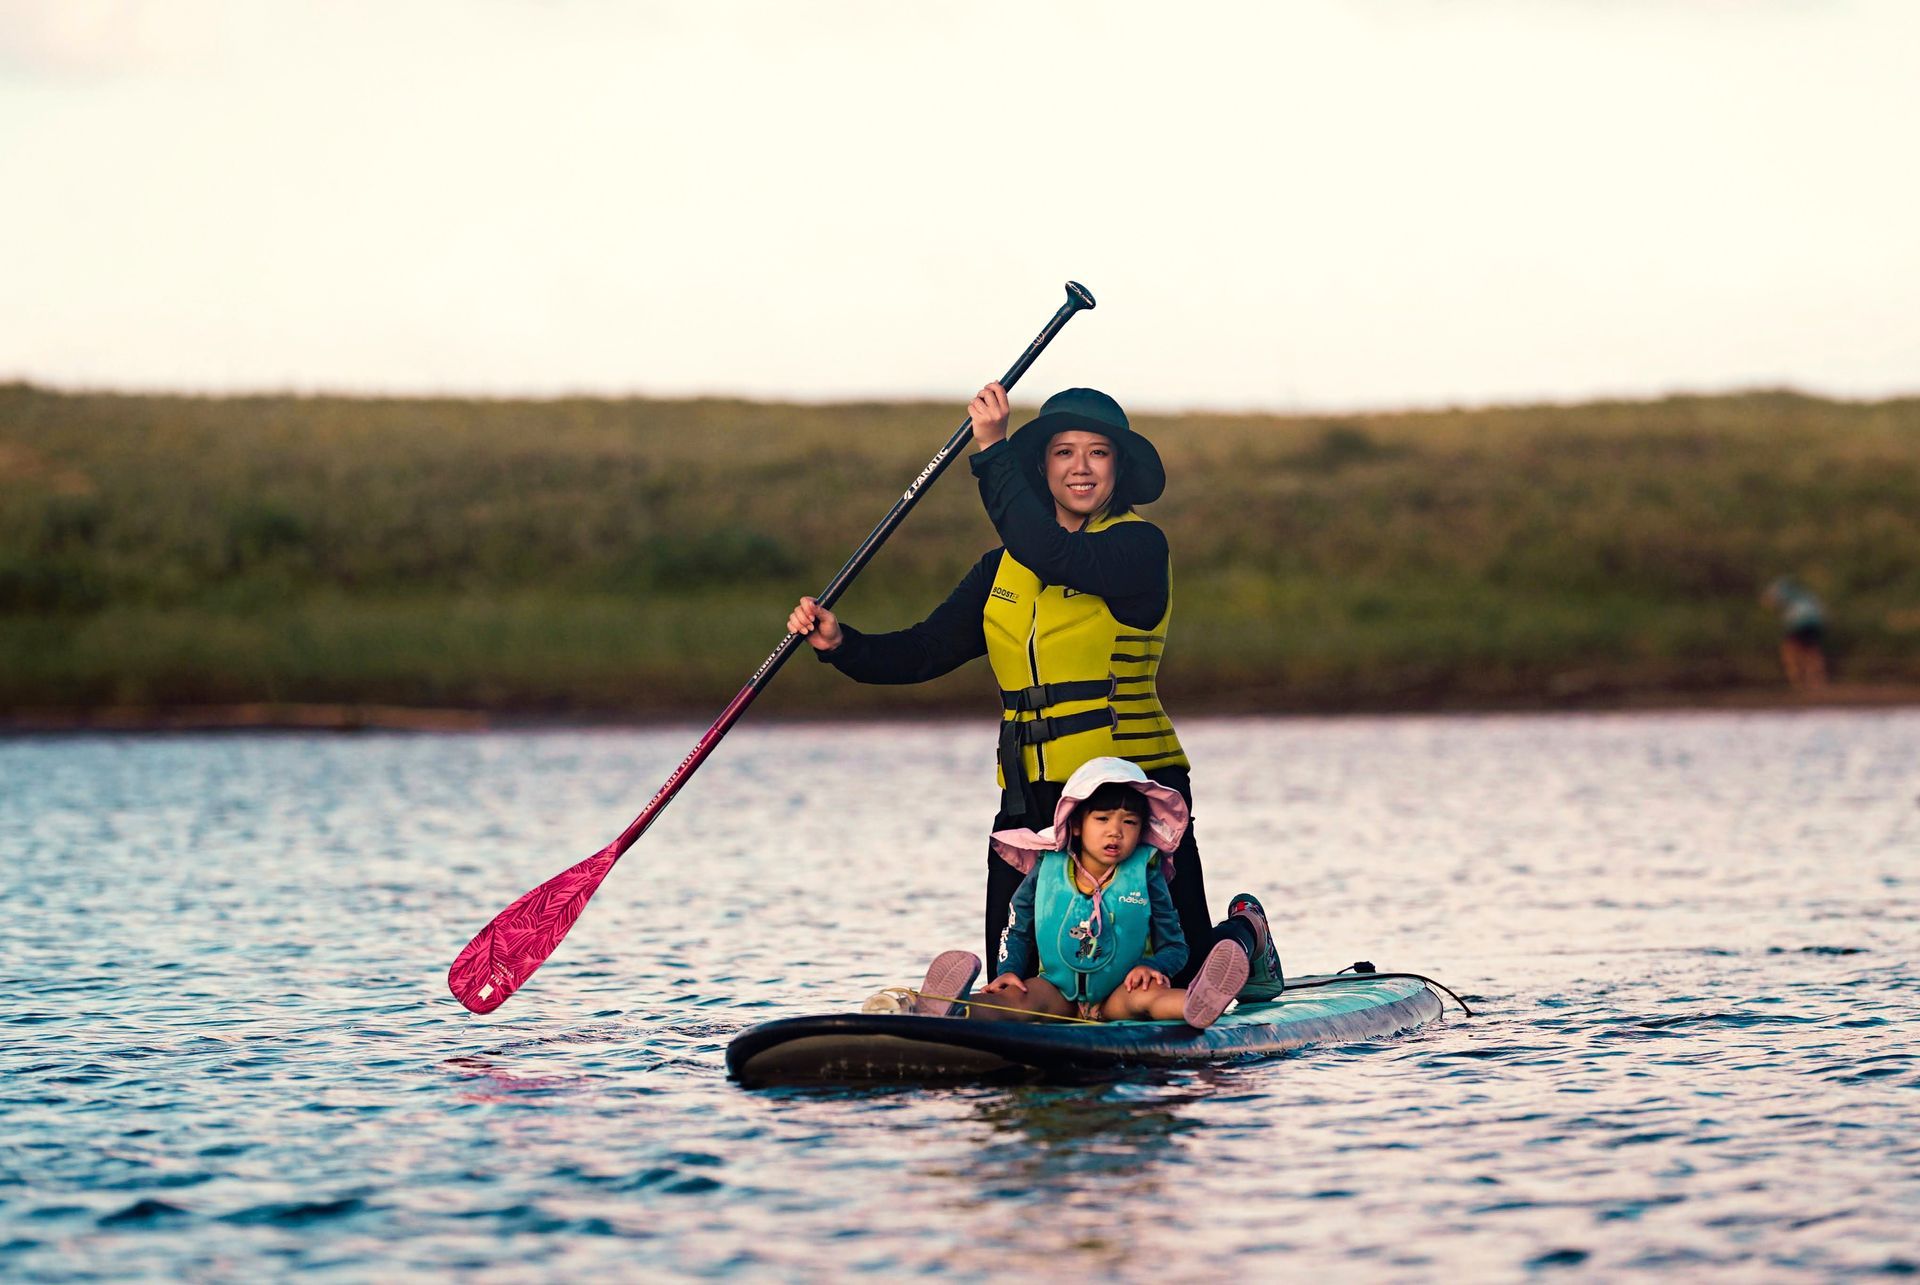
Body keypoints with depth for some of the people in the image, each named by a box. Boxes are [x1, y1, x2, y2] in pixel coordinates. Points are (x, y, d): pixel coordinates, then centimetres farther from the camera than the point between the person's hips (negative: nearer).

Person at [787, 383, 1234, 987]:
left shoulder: (1140, 546, -7)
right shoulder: (1004, 568, 14)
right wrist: (840, 643, -7)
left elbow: (1053, 555, -25)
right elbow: (926, 650, 10)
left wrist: (992, 451, -19)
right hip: (1030, 802, 6)